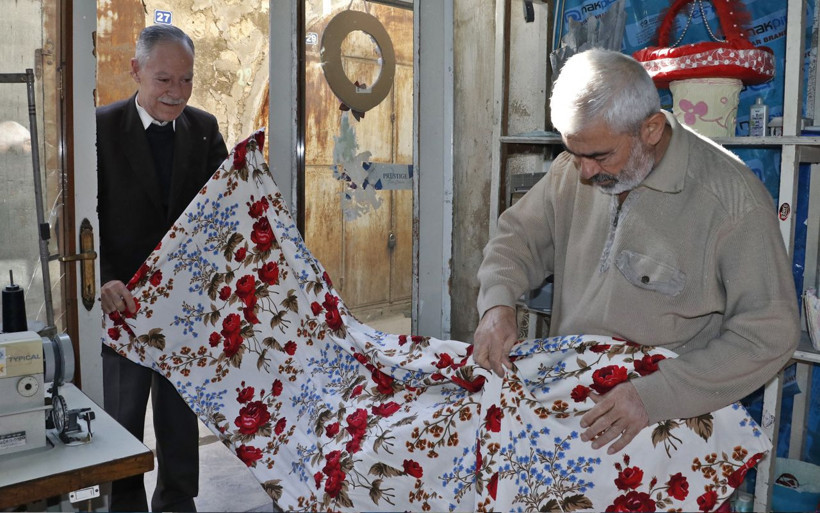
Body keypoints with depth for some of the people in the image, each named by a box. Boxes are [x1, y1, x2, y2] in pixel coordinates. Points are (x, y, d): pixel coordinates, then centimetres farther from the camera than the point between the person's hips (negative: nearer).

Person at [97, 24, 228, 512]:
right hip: (123, 301, -3)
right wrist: (102, 280, -29)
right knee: (122, 417, 12)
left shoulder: (204, 128, 2)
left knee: (182, 417, 17)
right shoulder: (102, 127, -9)